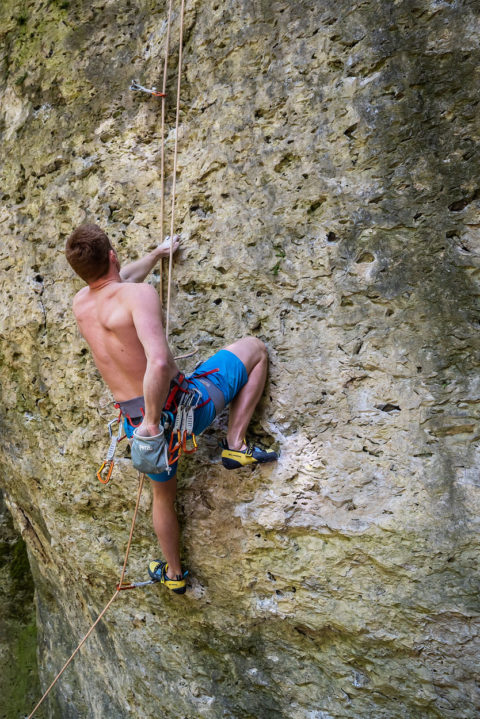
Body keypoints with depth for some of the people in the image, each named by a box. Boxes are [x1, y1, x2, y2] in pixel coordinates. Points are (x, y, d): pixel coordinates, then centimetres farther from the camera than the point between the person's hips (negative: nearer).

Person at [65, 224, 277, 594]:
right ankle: (236, 443, 8)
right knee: (254, 347, 11)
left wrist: (157, 254, 37)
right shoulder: (138, 293, -20)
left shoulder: (81, 303, 2)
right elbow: (159, 362, -36)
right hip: (182, 406, -6)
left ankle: (173, 572, 51)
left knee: (163, 494, 32)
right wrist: (153, 420, -22)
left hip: (136, 420, 6)